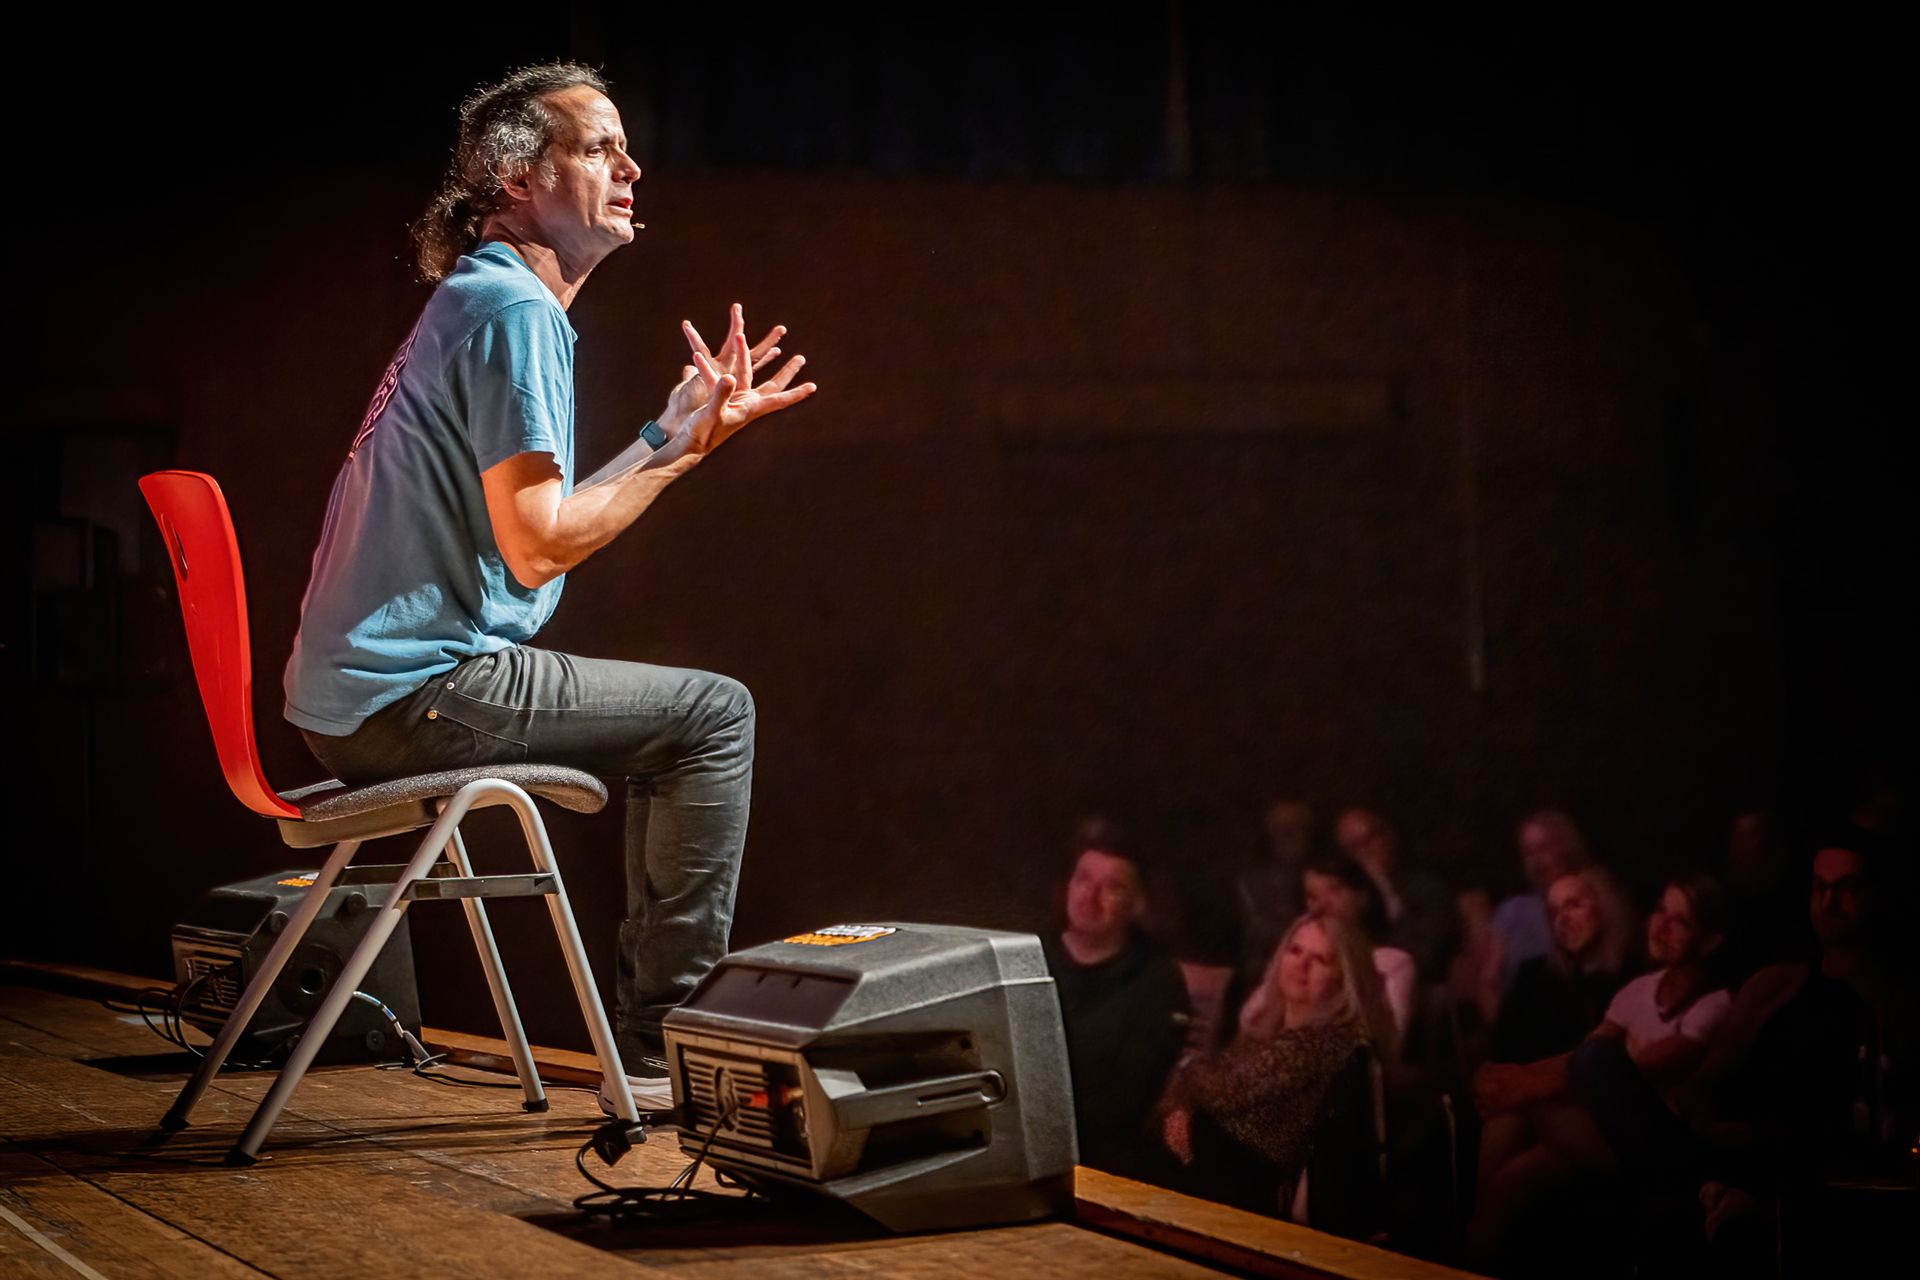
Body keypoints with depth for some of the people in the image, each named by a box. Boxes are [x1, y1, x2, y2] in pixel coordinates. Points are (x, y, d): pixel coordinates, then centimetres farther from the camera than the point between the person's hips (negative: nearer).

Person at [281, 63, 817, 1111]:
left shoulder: (476, 301, 20)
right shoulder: (514, 309, -13)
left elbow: (542, 517, 19)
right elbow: (536, 547, -20)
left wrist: (675, 425, 22)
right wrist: (685, 449, -10)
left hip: (354, 697, 11)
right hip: (421, 689, -11)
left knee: (674, 716, 22)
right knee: (714, 713, -6)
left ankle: (645, 1026, 22)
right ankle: (666, 1045, -4)